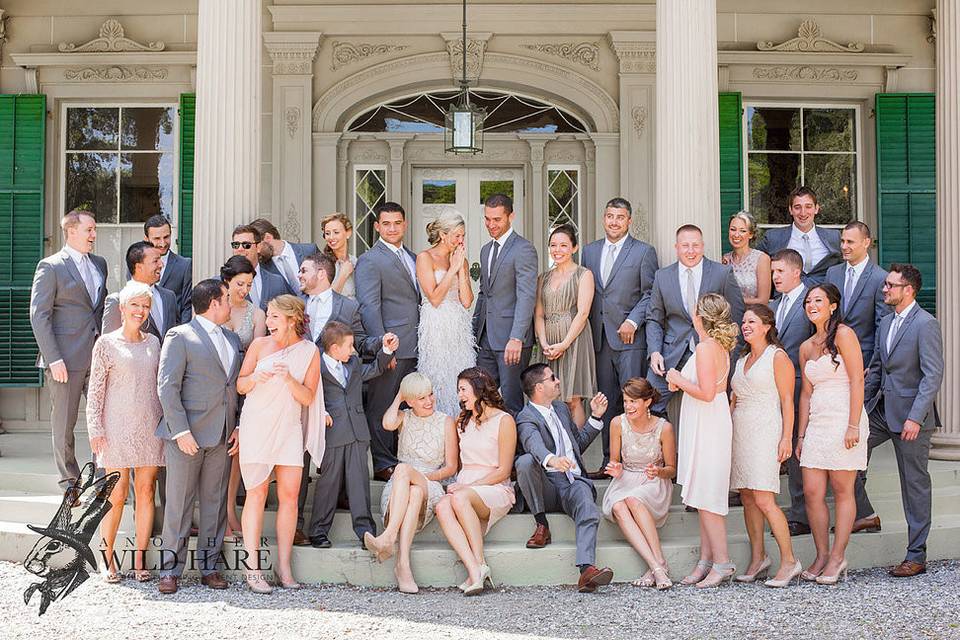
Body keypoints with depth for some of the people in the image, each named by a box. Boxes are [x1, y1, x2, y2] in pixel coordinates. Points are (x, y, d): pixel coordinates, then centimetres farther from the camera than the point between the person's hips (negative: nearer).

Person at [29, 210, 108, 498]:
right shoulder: (50, 267, -5)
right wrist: (53, 359, -15)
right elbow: (39, 315, -9)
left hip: (98, 354, 5)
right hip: (67, 357, -5)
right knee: (64, 423, 3)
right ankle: (70, 483, 16)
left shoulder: (99, 263, 14)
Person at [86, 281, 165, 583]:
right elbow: (95, 391, 0)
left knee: (146, 492, 3)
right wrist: (95, 430, -7)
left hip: (150, 428, 4)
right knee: (116, 495, -3)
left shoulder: (153, 342, 11)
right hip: (118, 428, -3)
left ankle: (140, 559, 10)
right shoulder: (107, 343, 1)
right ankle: (108, 557, 10)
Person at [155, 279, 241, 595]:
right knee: (179, 503, 0)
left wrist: (238, 427, 7)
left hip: (221, 436, 6)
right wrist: (181, 430, -16)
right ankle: (171, 569, 9)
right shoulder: (180, 336, -4)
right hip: (187, 433, -6)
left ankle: (209, 565, 18)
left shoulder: (232, 339, 17)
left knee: (215, 502, 9)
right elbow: (167, 387, -10)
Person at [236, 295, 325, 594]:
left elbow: (308, 398, 2)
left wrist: (289, 379, -16)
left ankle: (283, 565, 7)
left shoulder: (309, 351, 4)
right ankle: (252, 568, -2)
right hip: (256, 426, -1)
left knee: (290, 494, -2)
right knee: (256, 493, -4)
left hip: (289, 428, 1)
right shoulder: (259, 344, 4)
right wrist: (255, 378, -15)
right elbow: (240, 386, 7)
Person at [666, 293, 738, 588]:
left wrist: (679, 380, -10)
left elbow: (706, 392, -24)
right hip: (709, 425, 10)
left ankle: (722, 562, -1)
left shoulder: (705, 347, -16)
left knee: (705, 497, -5)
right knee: (704, 497, 12)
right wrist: (681, 382, 9)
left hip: (706, 427, -10)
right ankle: (706, 560, 17)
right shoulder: (720, 347, 13)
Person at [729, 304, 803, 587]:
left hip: (765, 431, -7)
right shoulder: (743, 359, 18)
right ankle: (758, 559, 14)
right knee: (747, 498, 6)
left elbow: (787, 400, -8)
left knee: (764, 500, -13)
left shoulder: (778, 356, -3)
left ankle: (789, 560, -4)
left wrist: (786, 438, -14)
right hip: (739, 433, 7)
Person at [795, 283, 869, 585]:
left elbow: (857, 381, -10)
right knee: (812, 492, 1)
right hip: (817, 422, 6)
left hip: (843, 420, -6)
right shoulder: (806, 347, 16)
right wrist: (800, 435, 13)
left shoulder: (843, 334, -4)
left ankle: (837, 558, 6)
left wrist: (853, 425, -17)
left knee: (842, 491, 0)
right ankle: (822, 555, 11)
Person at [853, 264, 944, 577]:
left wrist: (915, 418, -23)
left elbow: (933, 375, -18)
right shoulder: (886, 322, 12)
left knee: (915, 483, 1)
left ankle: (916, 556, 11)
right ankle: (862, 513, 13)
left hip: (910, 413, -8)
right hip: (882, 409, 8)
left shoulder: (926, 324, -14)